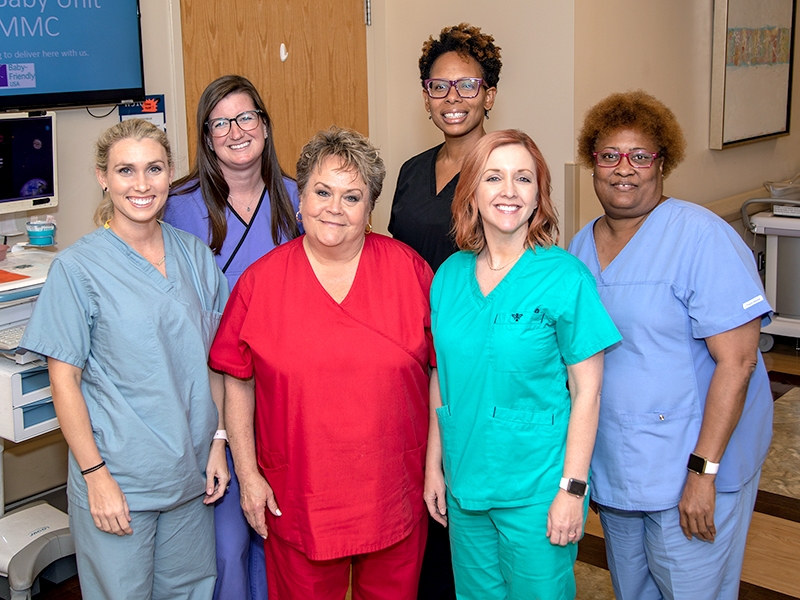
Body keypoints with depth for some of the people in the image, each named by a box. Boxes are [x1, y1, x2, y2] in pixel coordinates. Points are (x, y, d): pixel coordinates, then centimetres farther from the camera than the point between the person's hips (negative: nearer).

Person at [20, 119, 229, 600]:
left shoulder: (196, 256, 3)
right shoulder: (78, 267, -10)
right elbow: (65, 380, -9)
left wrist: (217, 442, 4)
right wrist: (95, 475, -13)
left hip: (190, 471, 4)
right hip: (117, 478, -4)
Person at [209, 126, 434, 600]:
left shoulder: (409, 269, -4)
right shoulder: (261, 280, -4)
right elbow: (238, 382, 2)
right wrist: (248, 474, 0)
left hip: (395, 495, 1)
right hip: (297, 501, 0)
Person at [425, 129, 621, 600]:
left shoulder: (566, 277, -12)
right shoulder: (450, 275, 2)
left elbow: (587, 391, -11)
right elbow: (442, 377, 9)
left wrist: (572, 489, -14)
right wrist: (434, 464, 9)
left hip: (535, 489, -4)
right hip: (464, 481, 4)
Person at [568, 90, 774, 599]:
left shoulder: (702, 238, -16)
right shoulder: (580, 248, 5)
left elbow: (736, 360, -20)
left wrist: (703, 470, -23)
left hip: (692, 473, -6)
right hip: (611, 470, 6)